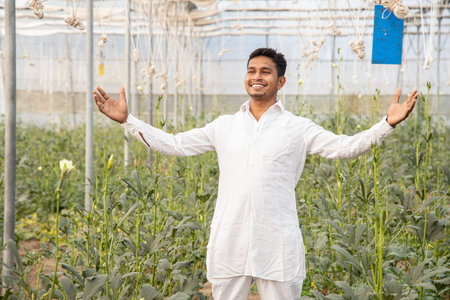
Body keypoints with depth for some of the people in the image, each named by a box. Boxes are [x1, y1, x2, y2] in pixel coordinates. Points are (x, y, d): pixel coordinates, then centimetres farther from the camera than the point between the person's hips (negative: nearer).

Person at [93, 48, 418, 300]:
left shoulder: (298, 129, 4)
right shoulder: (224, 127, 12)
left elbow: (345, 146, -2)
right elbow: (175, 144, 14)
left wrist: (387, 124, -15)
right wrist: (128, 120, 9)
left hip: (278, 246, -2)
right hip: (229, 244, 3)